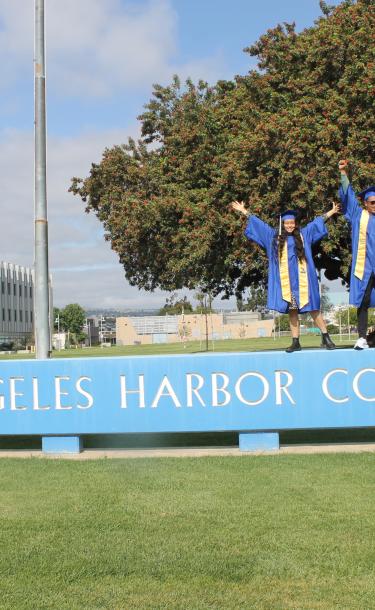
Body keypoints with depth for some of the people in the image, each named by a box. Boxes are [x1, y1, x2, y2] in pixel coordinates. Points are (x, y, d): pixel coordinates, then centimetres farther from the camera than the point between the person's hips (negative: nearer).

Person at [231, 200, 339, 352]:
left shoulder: (303, 235, 11)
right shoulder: (275, 237, 11)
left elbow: (317, 222, 20)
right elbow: (259, 224, 16)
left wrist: (331, 212, 24)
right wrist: (244, 211, 19)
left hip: (302, 280, -1)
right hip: (286, 281, 1)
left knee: (313, 309, -3)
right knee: (292, 311, 1)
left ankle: (326, 338, 1)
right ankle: (295, 342, 3)